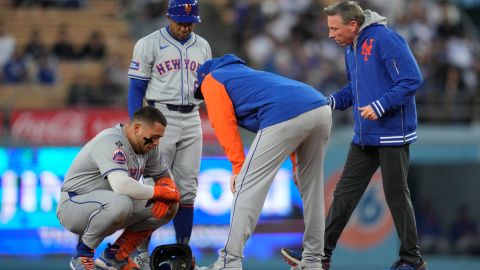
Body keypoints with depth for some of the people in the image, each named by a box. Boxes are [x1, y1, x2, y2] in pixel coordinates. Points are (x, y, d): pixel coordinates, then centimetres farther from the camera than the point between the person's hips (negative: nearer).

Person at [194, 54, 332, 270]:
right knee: (311, 188, 20)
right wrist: (296, 162, 29)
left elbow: (224, 123, 5)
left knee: (247, 186, -2)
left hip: (285, 116, -8)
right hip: (321, 109, 8)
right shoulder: (245, 72, 41)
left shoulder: (211, 80, 21)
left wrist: (238, 166, 3)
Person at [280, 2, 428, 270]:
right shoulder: (352, 49, 11)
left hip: (392, 135, -8)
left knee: (396, 195, 1)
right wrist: (332, 101, 6)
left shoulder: (385, 40, -17)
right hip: (364, 137, 8)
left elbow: (412, 79, -21)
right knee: (345, 193, 8)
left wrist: (380, 106, -24)